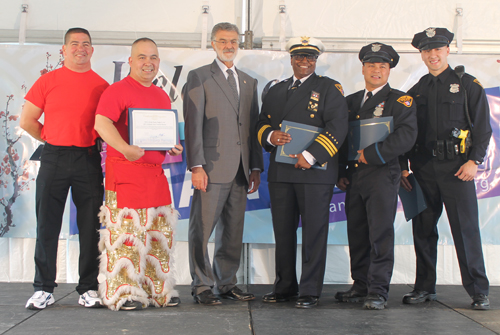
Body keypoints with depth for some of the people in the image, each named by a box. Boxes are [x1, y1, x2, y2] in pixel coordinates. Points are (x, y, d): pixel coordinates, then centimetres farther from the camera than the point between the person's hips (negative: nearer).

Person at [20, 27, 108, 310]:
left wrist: (92, 141, 0)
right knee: (47, 223, 1)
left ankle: (89, 288, 10)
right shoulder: (48, 81, 7)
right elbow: (27, 121, 8)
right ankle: (44, 289, 8)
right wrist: (54, 140, 8)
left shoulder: (101, 86, 8)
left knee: (90, 225, 1)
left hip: (89, 160, 1)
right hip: (53, 159, 0)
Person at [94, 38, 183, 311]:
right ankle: (124, 293, 2)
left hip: (156, 172, 7)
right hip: (125, 170, -7)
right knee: (125, 231, -6)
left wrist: (173, 147, 7)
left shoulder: (162, 96, 19)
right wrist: (124, 148, -32)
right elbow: (101, 123, -19)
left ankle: (158, 289, 19)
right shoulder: (118, 90, -5)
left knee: (160, 232, 9)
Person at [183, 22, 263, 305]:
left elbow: (254, 127, 17)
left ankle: (227, 283, 19)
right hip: (212, 167, -5)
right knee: (202, 229, -2)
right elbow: (193, 125, -5)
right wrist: (196, 166, -13)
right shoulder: (199, 77, 2)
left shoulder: (249, 82, 19)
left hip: (240, 171, 5)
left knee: (233, 230, 9)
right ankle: (202, 287, 7)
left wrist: (256, 167, 10)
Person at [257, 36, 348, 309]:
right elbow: (262, 123, 20)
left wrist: (311, 155, -16)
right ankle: (285, 287, 20)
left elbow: (337, 127, -6)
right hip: (280, 172, 5)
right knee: (283, 231, 8)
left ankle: (310, 291, 6)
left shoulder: (329, 88, 4)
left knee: (314, 232, -2)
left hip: (315, 171, -4)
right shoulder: (276, 90, 19)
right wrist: (271, 136, -5)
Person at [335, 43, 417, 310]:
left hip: (383, 175, -5)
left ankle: (378, 291, -3)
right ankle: (361, 287, 16)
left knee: (380, 234, -7)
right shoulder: (351, 101, 18)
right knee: (357, 234, 7)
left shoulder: (401, 101, 2)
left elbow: (406, 137, -12)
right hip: (354, 177, 5)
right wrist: (340, 173, 9)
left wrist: (372, 154, -15)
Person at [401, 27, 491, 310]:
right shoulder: (416, 91, 14)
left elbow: (483, 128, 0)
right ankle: (425, 287, 16)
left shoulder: (468, 85, 4)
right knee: (423, 230, 6)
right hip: (423, 168, 4)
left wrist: (474, 161, -10)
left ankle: (479, 291, 4)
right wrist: (403, 167, 6)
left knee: (466, 229, -5)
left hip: (457, 167, -4)